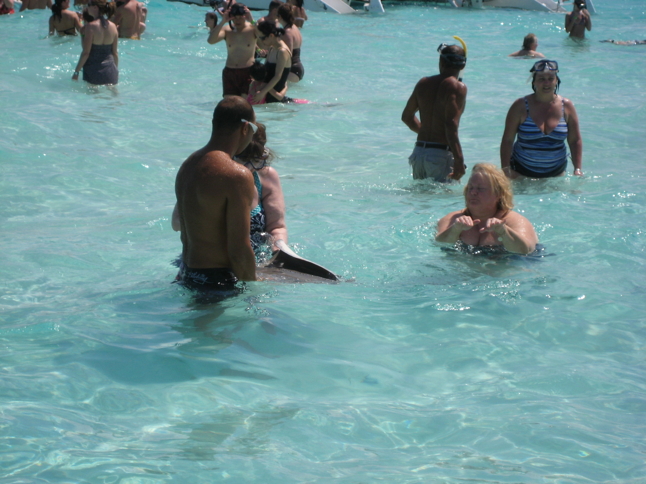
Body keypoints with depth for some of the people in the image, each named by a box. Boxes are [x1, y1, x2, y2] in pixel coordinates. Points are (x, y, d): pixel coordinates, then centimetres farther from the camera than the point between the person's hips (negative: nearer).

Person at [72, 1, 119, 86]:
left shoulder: (91, 26, -16)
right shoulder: (113, 26, 1)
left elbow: (86, 53, -15)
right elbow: (115, 53, 8)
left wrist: (76, 72, -7)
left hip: (94, 71, -5)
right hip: (110, 71, 5)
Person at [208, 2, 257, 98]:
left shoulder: (252, 28, -5)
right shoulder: (227, 29, 1)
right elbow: (211, 40, -14)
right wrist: (223, 22, -18)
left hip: (248, 71, -3)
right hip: (229, 73, 3)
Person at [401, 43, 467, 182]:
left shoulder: (423, 83, 10)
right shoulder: (457, 87, -8)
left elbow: (407, 116, 20)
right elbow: (451, 124, -20)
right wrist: (459, 160, -23)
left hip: (418, 151, 6)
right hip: (441, 154, -6)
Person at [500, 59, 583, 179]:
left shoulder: (566, 106, 1)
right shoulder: (520, 106, -7)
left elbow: (575, 141, 5)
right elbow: (507, 140, -7)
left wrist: (577, 169, -3)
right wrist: (505, 169, -15)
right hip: (522, 172, -2)